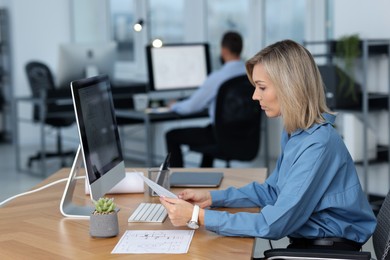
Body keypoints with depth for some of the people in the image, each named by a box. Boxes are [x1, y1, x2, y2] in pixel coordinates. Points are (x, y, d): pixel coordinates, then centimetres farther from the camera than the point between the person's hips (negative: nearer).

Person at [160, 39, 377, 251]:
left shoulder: (318, 144, -24)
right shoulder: (294, 132, 4)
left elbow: (274, 225, -25)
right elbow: (271, 191, 15)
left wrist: (199, 217, -22)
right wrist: (212, 197, 4)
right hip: (305, 242, 8)